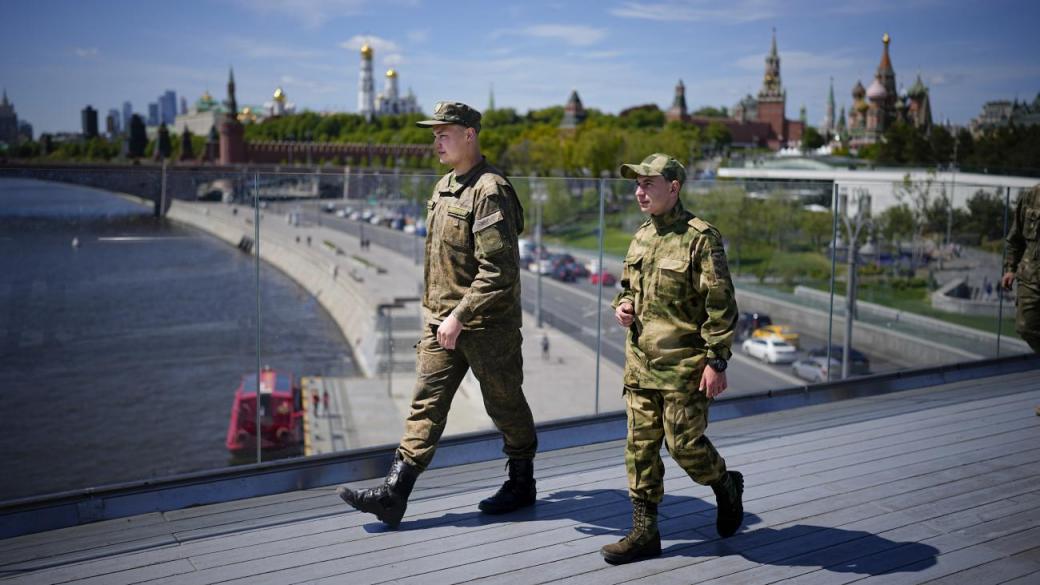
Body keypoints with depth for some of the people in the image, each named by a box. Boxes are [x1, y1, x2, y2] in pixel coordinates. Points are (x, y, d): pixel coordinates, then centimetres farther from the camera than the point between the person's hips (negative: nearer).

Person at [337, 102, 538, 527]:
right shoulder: (444, 188, 12)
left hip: (487, 324, -8)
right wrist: (432, 308, 18)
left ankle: (521, 485, 27)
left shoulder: (490, 190, -17)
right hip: (443, 319, 8)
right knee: (426, 402, 3)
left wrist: (460, 316, -22)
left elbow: (498, 270, -23)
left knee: (505, 404, 9)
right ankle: (393, 495, 1)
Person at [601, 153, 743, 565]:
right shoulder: (640, 237, 10)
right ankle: (644, 532, 16)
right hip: (641, 362, 7)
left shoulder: (700, 238, -12)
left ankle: (727, 487, 31)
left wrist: (716, 361, -16)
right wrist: (622, 306, 1)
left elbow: (720, 305, -13)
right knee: (640, 446, 7)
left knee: (684, 443, -1)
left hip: (684, 365, -7)